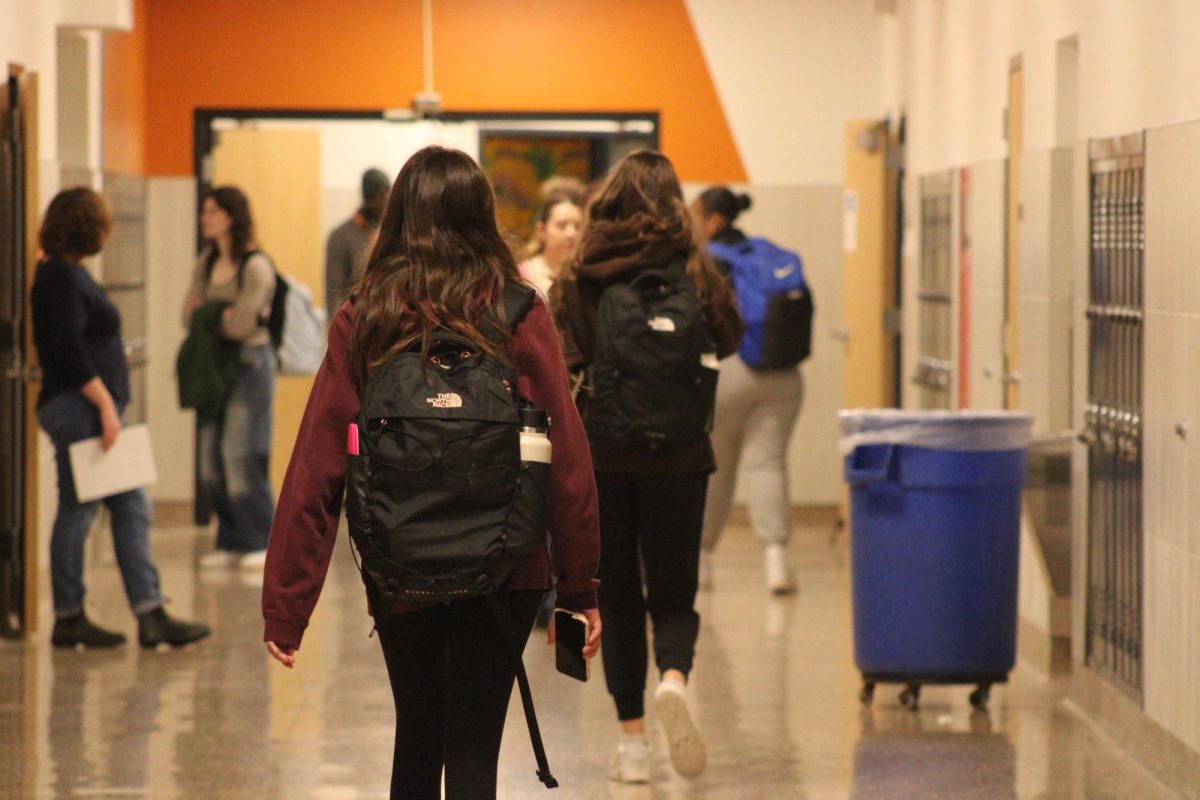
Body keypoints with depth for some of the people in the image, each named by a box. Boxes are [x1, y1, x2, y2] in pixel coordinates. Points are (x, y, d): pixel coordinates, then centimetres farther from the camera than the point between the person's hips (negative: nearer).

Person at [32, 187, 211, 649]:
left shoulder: (65, 275, 17)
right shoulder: (62, 278, -14)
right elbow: (69, 351, -21)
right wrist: (105, 403, -21)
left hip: (88, 408, 10)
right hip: (76, 408, -10)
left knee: (131, 508, 7)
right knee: (77, 511, -2)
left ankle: (150, 614, 7)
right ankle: (68, 619, 6)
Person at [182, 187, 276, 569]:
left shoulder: (255, 266, -10)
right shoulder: (206, 263, 12)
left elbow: (242, 325, -15)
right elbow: (190, 314, 10)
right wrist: (221, 317, -8)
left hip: (249, 362, -7)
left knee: (240, 453, -8)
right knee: (211, 457, 4)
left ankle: (260, 541, 1)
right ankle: (231, 541, 12)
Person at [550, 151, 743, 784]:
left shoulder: (579, 280, -4)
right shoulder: (695, 271, -5)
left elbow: (560, 370, -8)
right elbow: (728, 340, 10)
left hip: (600, 458, 0)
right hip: (676, 458, 0)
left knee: (617, 598, 11)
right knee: (673, 594, 9)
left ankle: (632, 738, 9)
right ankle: (674, 679, -21)